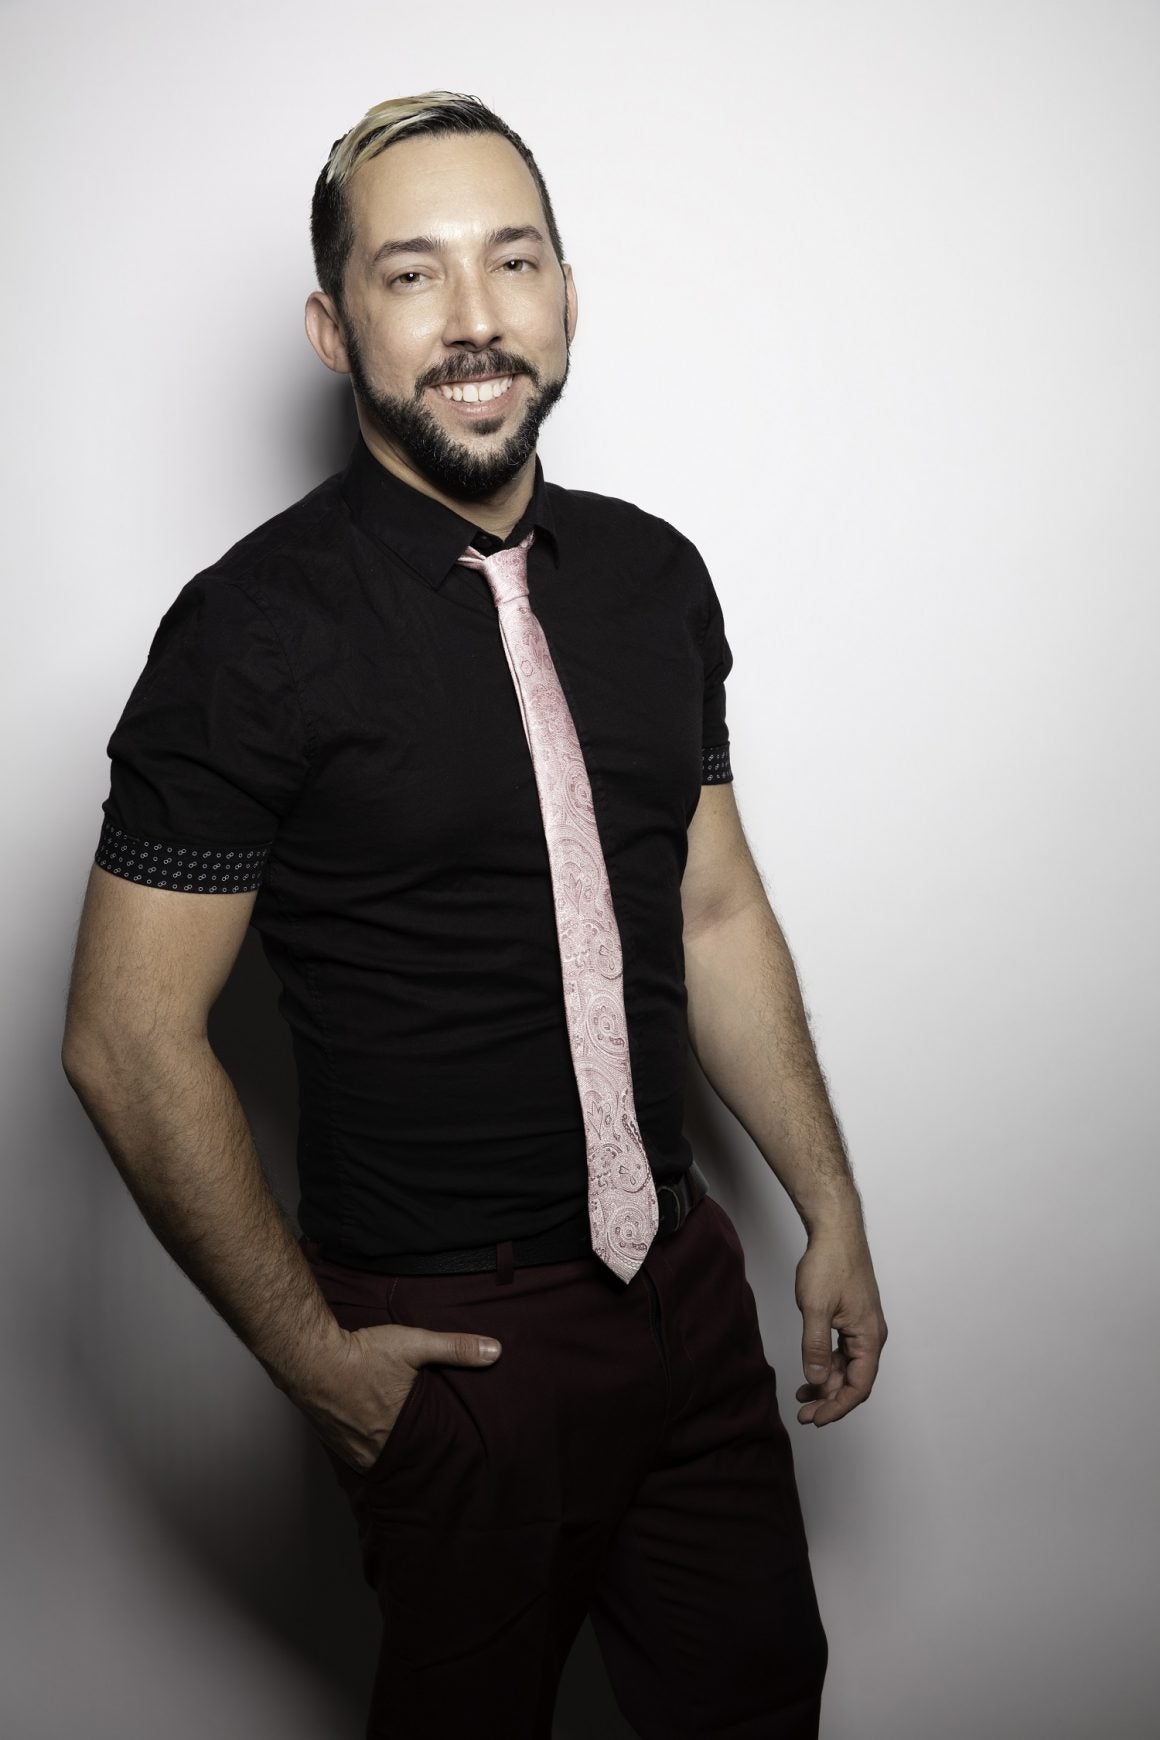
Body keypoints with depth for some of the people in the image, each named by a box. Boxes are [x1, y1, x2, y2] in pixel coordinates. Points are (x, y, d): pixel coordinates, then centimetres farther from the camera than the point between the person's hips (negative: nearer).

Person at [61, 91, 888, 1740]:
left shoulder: (653, 575, 2)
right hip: (451, 1337, -5)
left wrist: (834, 1210, 10)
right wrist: (311, 1355, -10)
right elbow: (128, 1043, -13)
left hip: (689, 1279, 5)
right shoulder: (254, 631, -16)